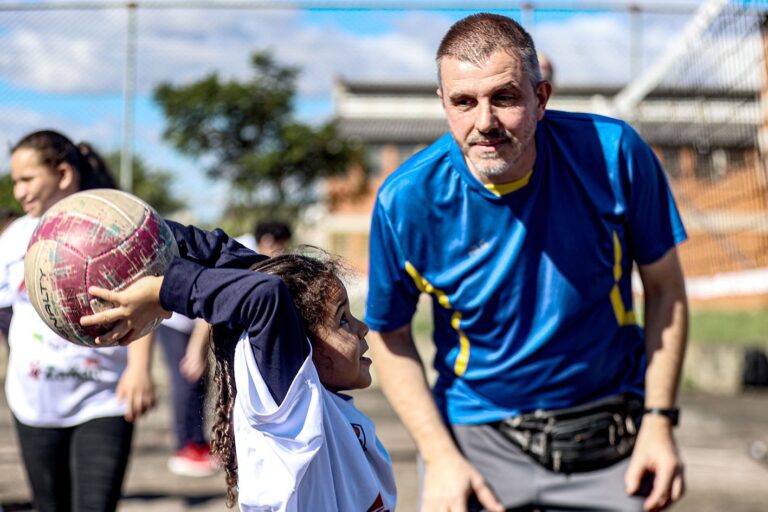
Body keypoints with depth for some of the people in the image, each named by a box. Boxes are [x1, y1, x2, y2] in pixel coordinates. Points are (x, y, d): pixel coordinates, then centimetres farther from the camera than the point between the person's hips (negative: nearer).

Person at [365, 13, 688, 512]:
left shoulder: (614, 155, -15)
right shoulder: (407, 200, -16)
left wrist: (660, 420, -7)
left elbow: (664, 288, -2)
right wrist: (440, 457, -8)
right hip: (478, 436, 0)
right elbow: (390, 335, -2)